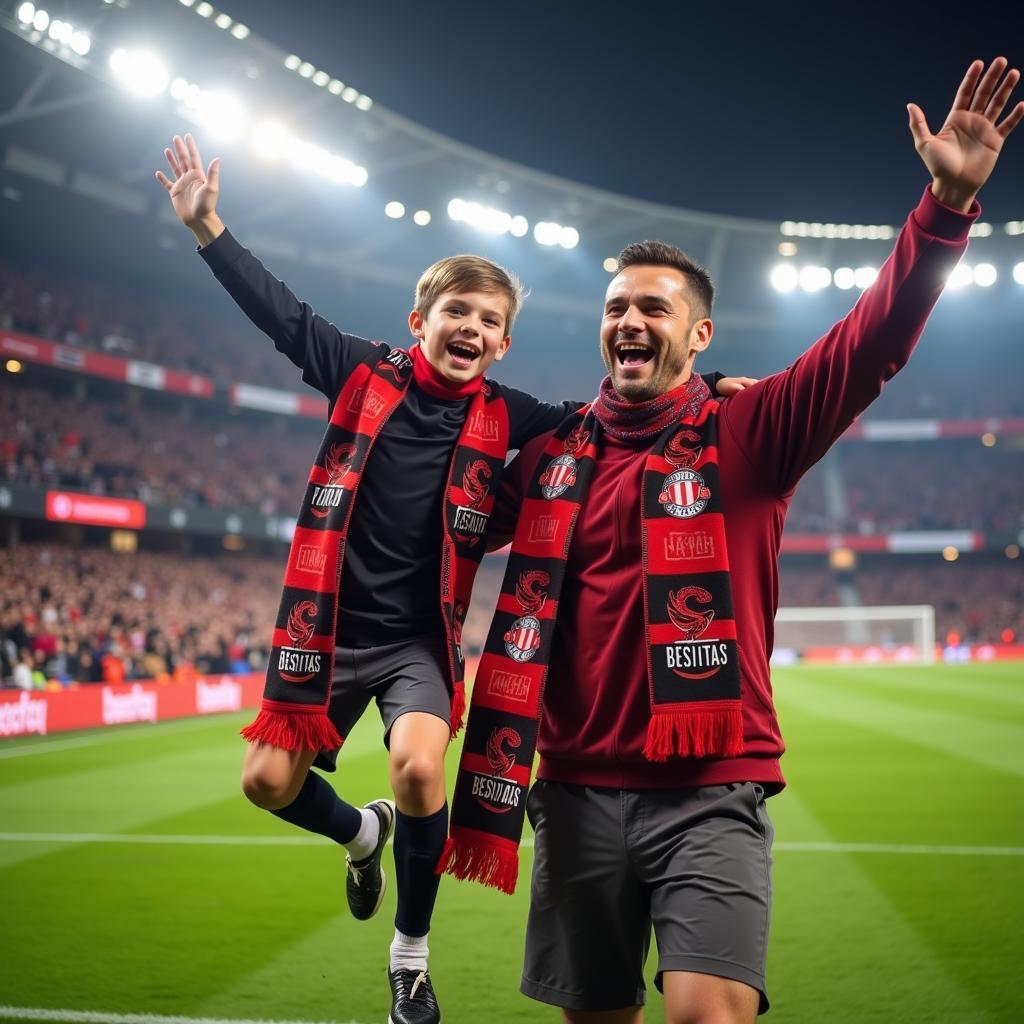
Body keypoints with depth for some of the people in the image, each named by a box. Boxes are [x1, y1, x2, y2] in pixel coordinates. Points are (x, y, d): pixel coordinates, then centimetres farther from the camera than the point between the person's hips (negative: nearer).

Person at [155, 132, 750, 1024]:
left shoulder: (505, 419, -2)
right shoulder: (366, 375, -2)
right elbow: (282, 313, 3)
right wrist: (208, 228, 1)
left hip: (422, 635, -1)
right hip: (332, 623, 2)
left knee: (418, 765, -25)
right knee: (269, 781, 2)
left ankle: (413, 950, 1)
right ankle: (363, 833, 39)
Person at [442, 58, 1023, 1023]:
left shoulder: (747, 435, 0)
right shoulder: (551, 456, 8)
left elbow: (872, 343, -13)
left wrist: (946, 203, -24)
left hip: (711, 793, -3)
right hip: (580, 792, 3)